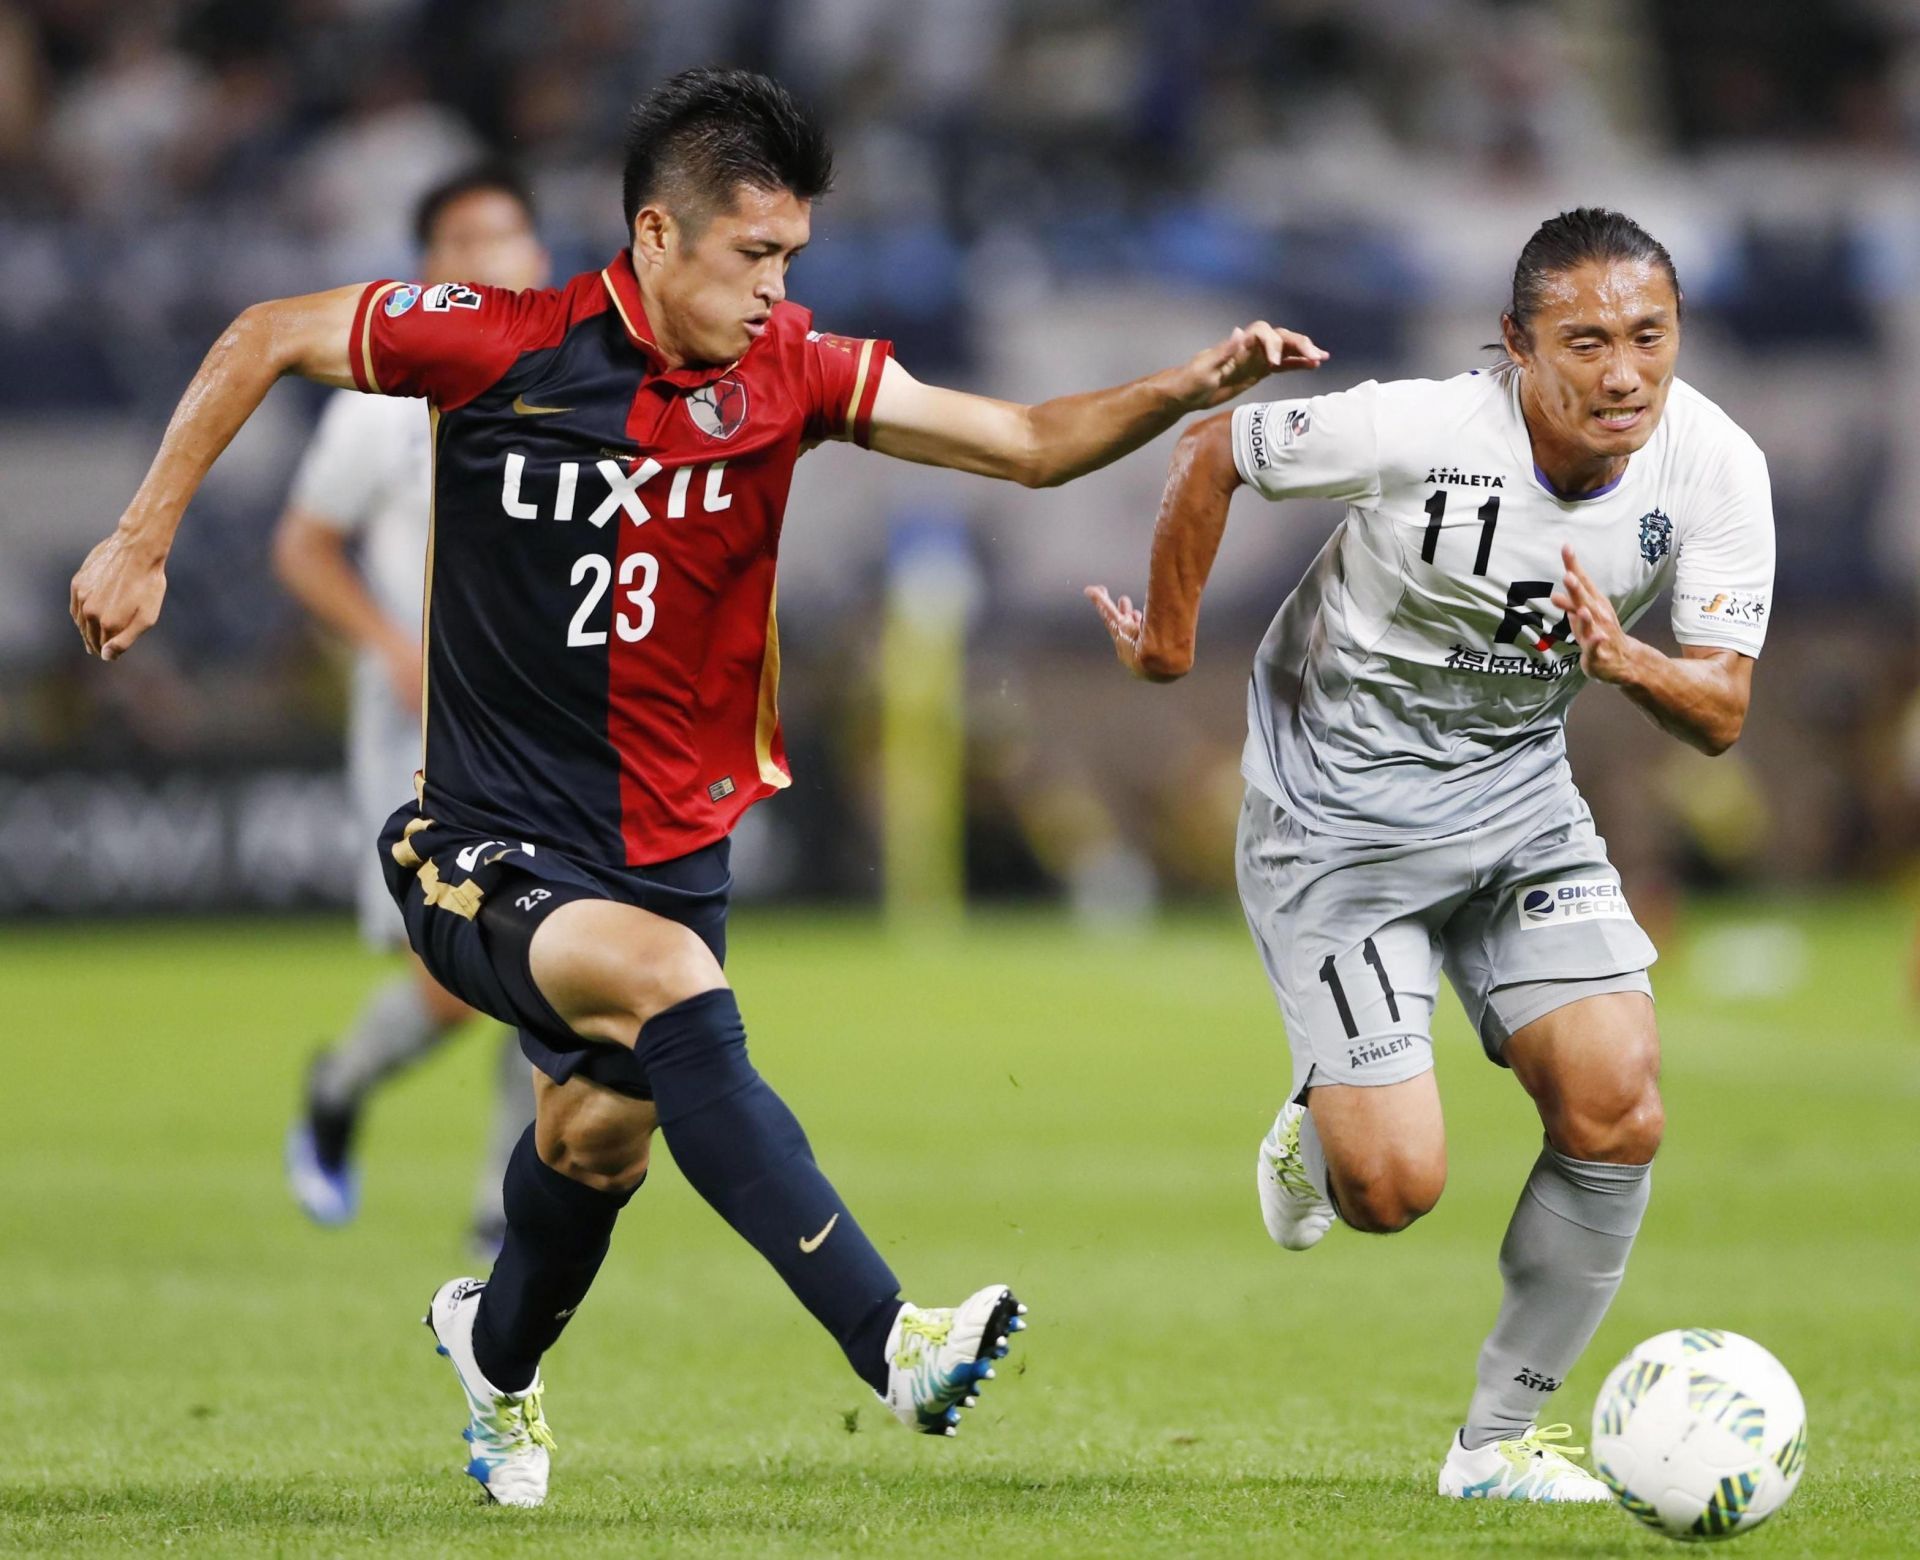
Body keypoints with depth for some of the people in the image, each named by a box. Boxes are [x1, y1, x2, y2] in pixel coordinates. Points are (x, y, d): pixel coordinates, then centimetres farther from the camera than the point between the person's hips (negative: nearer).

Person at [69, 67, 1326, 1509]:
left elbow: (1032, 444, -7)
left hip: (670, 843, 5)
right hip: (487, 839, -5)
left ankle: (499, 1351, 52)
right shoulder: (498, 346, -16)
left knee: (602, 1137, 18)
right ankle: (892, 1345, -37)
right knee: (675, 991, -31)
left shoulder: (788, 372, -6)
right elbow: (267, 339, -2)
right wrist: (140, 544, -2)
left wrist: (1192, 389, -23)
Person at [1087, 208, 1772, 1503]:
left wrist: (1628, 662, -36)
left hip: (1520, 795, 4)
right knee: (1394, 1191, -11)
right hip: (1338, 811, -4)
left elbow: (1721, 716, -14)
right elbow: (1211, 450, -10)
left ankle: (1499, 1440, 9)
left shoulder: (1715, 471, -16)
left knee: (1619, 1116, -11)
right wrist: (1168, 639, 3)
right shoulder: (1413, 434, -27)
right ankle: (1321, 1118, 29)